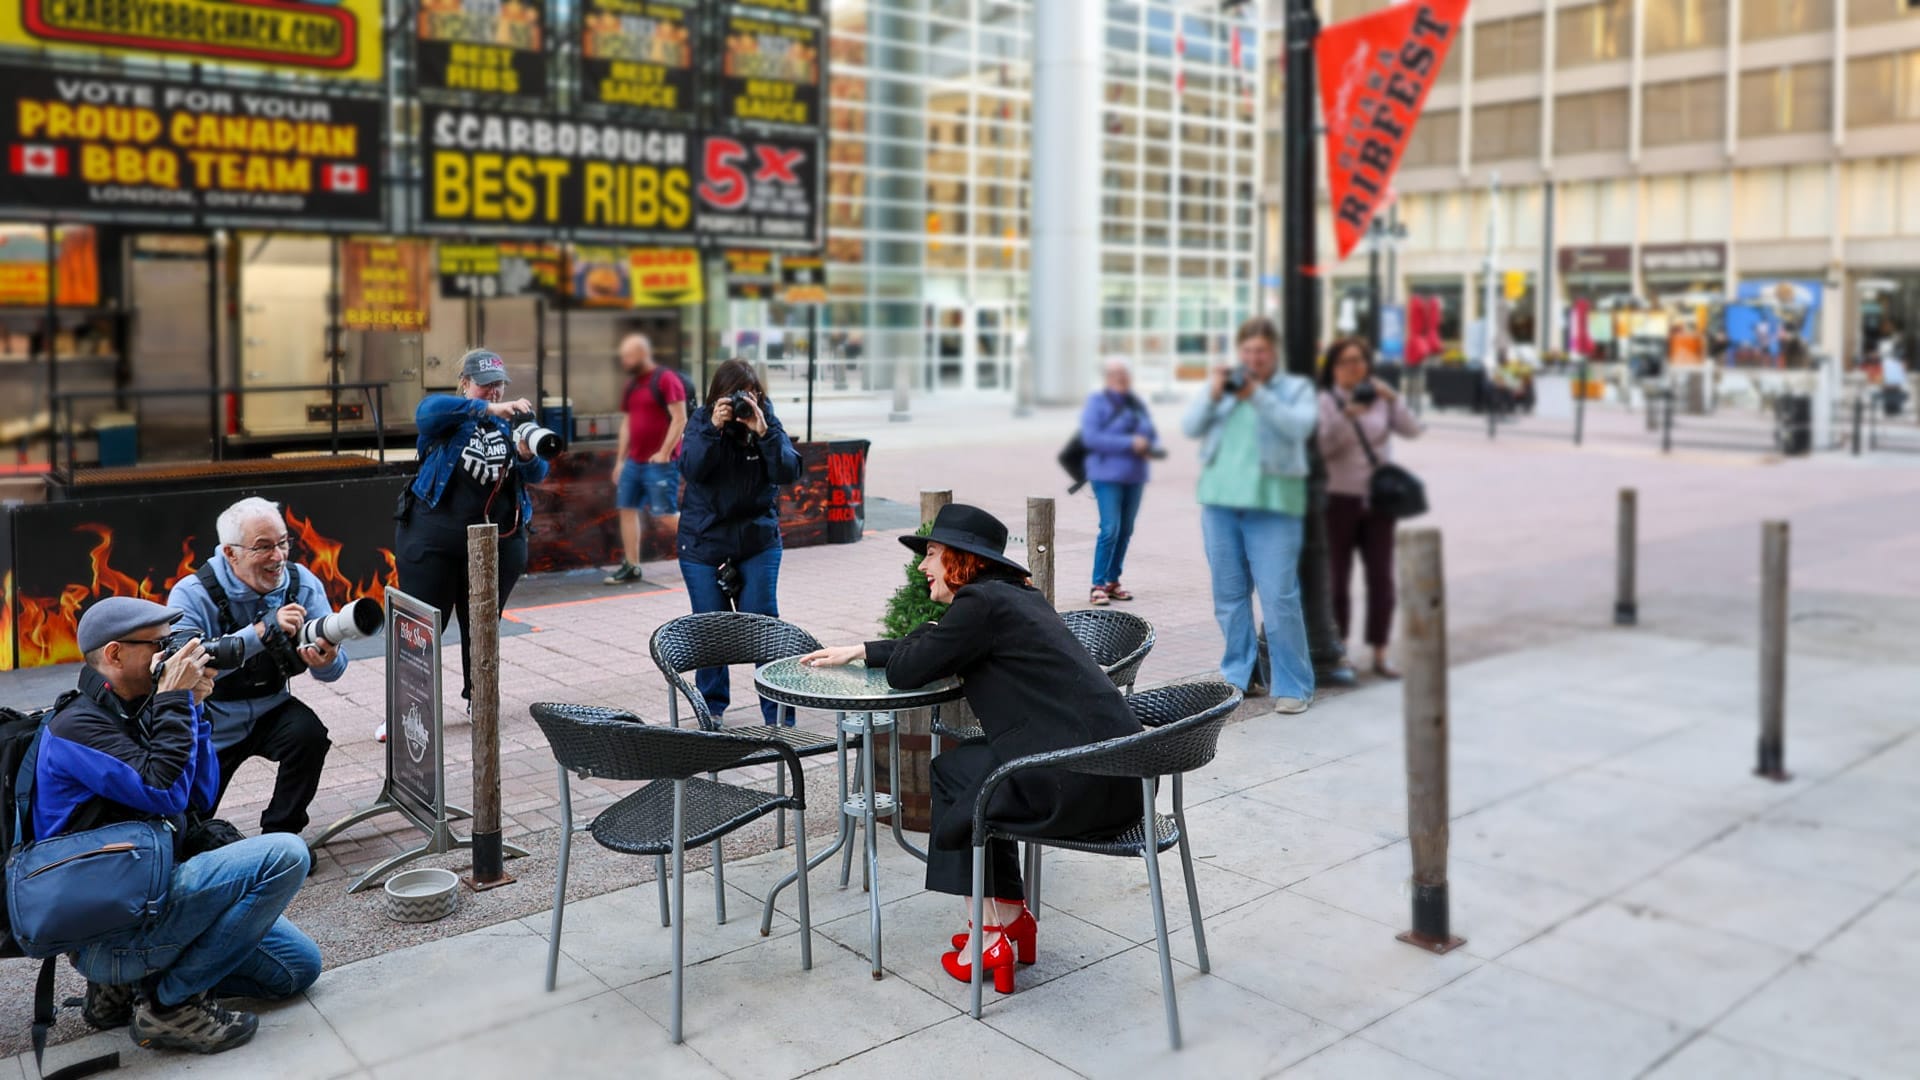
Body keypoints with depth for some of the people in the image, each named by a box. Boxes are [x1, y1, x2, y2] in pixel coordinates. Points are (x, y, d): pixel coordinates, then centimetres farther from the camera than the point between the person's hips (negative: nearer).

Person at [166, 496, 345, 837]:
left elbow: (334, 670, -14)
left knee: (309, 733, -30)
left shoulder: (302, 584, -11)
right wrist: (260, 631, -44)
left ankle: (280, 833, -8)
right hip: (212, 726, -1)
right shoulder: (193, 595, -19)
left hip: (270, 710, 2)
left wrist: (328, 661, -40)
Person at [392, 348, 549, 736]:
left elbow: (536, 474, -3)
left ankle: (478, 696, 30)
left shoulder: (509, 422, 7)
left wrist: (527, 455, -27)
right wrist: (489, 409, -38)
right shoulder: (449, 417, -3)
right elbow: (429, 410, -28)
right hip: (434, 540, -3)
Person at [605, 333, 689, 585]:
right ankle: (631, 567, 10)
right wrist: (620, 459, 17)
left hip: (659, 462, -8)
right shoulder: (632, 384, 16)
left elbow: (680, 419, -14)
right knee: (627, 508, 5)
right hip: (634, 461, 8)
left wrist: (664, 453, -18)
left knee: (666, 514, -8)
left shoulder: (665, 379, -9)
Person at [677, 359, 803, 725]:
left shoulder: (768, 420, -3)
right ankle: (712, 707, 25)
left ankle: (779, 718, 2)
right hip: (703, 543, 0)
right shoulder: (701, 421, -4)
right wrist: (714, 428, -28)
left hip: (758, 541, 0)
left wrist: (764, 433, -26)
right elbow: (691, 469, -17)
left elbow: (789, 471, -13)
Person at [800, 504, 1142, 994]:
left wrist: (929, 629, 16)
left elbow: (905, 671, -3)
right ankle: (1012, 917, 26)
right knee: (973, 763, 24)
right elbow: (928, 654, 31)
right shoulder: (1018, 595, 20)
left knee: (950, 770, 13)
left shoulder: (981, 602, -9)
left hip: (1079, 783, -9)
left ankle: (991, 938, 16)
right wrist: (860, 651, 34)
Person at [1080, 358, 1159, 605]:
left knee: (1125, 531, 7)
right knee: (1110, 529, -15)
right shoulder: (1097, 402, -3)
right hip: (1108, 475, -6)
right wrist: (1129, 443, -19)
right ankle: (1098, 585, -10)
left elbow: (1153, 434, 19)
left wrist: (1150, 447, -5)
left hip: (1134, 476, 6)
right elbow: (1091, 436, -15)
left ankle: (1112, 582, 17)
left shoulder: (1137, 404, 16)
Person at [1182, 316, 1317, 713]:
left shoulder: (1296, 388, 8)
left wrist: (1257, 395, -19)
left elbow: (1299, 426, -11)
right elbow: (1192, 426, 6)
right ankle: (1240, 676, 20)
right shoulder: (1225, 384, 17)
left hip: (1273, 505, -4)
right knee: (1229, 595, 9)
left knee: (1279, 597, -9)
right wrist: (1213, 394, -10)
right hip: (1220, 501, 4)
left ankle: (1293, 686, -1)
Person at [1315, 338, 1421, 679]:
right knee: (1337, 580, 0)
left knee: (1381, 580, 2)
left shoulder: (1380, 398, 8)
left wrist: (1393, 399, -15)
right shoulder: (1324, 401, -2)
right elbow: (1322, 446, -16)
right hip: (1338, 499, -3)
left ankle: (1380, 655, 9)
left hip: (1378, 499, 3)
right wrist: (1346, 415, -29)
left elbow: (1411, 430, -2)